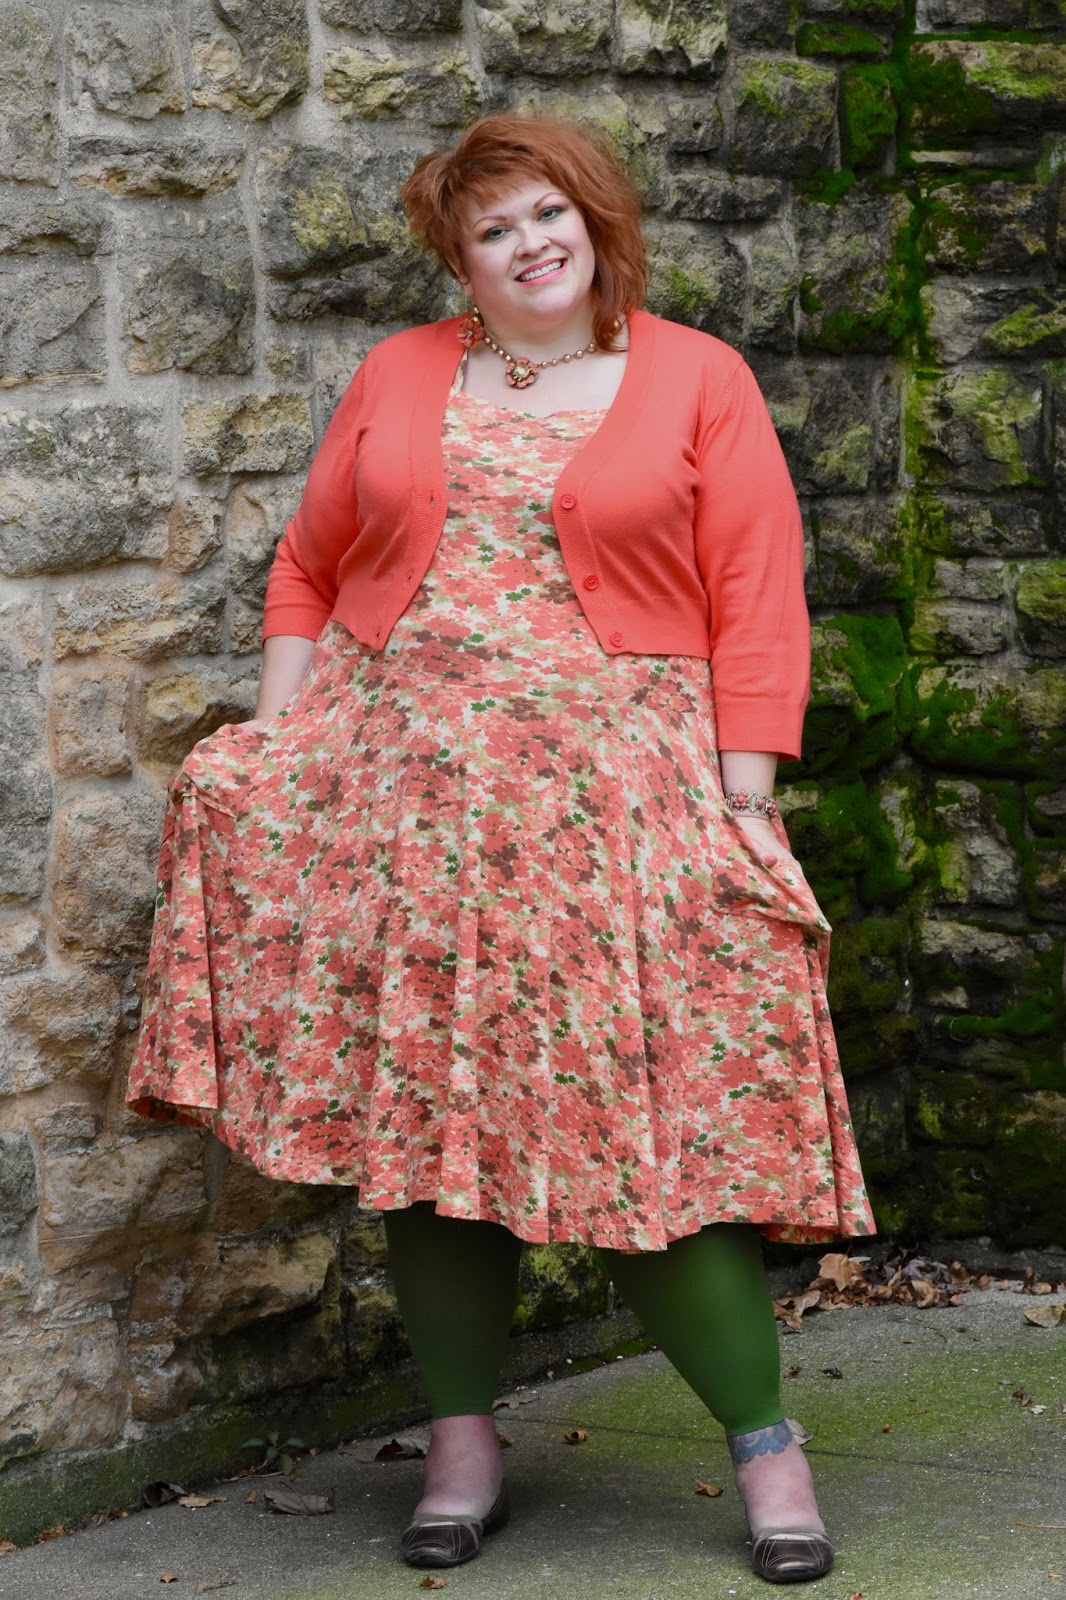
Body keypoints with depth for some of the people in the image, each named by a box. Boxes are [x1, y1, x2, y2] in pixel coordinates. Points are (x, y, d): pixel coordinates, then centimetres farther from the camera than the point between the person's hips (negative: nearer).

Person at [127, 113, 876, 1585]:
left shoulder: (697, 381, 4)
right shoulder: (398, 377, 13)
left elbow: (756, 605, -1)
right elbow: (309, 570, 17)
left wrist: (743, 799, -9)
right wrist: (278, 737, 5)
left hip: (610, 794, -3)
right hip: (401, 789, 3)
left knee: (648, 1113, -8)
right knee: (428, 1112, 2)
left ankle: (765, 1442, 3)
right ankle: (464, 1447, 13)